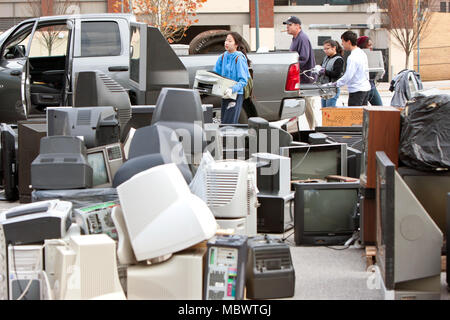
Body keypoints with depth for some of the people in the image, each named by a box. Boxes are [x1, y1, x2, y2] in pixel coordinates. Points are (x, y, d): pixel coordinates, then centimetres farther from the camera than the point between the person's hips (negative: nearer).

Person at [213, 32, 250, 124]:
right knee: (223, 123, 10)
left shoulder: (239, 58, -12)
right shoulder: (222, 57, 7)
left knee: (229, 124, -12)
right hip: (224, 95, 7)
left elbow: (243, 81, -16)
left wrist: (232, 89, -31)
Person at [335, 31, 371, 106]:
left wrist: (337, 84, -9)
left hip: (357, 91, -9)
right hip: (366, 88, 9)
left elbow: (348, 76, -22)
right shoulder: (362, 53, 11)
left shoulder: (352, 57, -19)